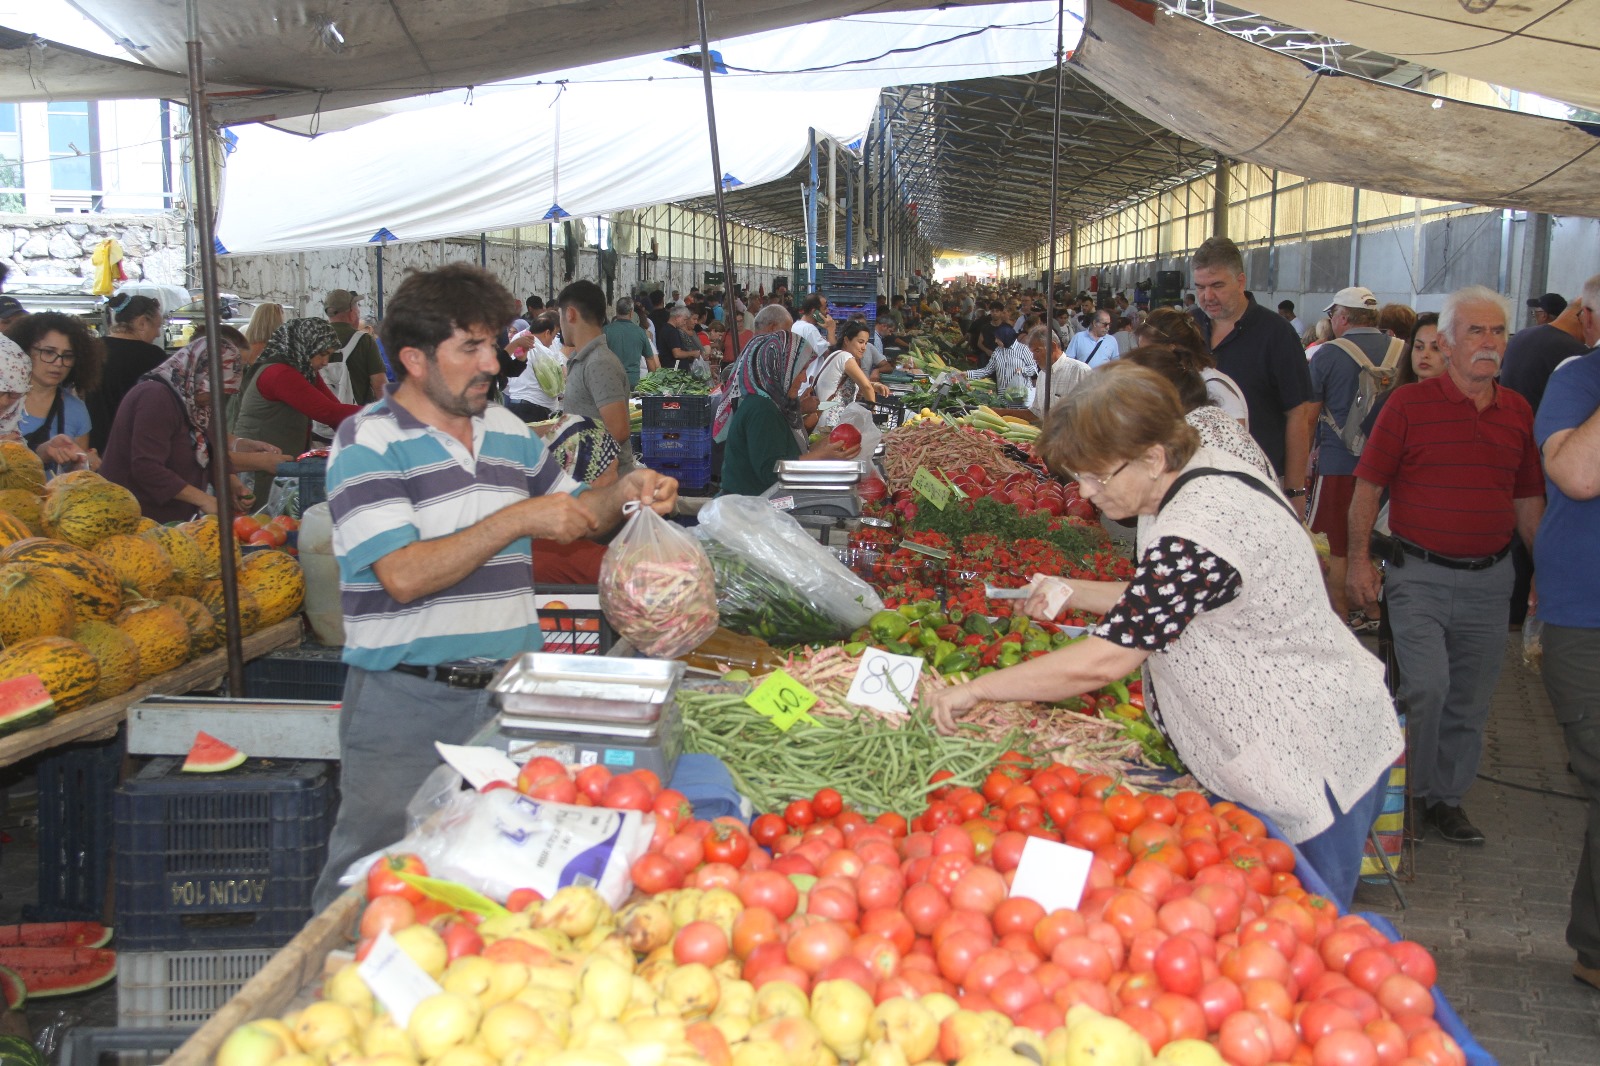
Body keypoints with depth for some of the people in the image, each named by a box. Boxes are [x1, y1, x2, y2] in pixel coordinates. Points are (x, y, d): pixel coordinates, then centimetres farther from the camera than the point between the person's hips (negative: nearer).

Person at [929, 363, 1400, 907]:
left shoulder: (1197, 536, -30)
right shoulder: (1211, 475, 2)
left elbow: (1101, 663, -29)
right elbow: (1159, 602, 15)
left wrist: (974, 690, -20)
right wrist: (1073, 593, 5)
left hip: (1309, 767, -10)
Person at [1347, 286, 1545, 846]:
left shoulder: (1518, 411, 8)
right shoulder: (1409, 404, -4)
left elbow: (1527, 500, 16)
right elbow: (1367, 486, -2)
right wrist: (1359, 560, -7)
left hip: (1490, 579, 4)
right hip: (1420, 574, -4)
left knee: (1469, 701, 9)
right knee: (1427, 686, -13)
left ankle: (1446, 797, 26)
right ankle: (1406, 792, 9)